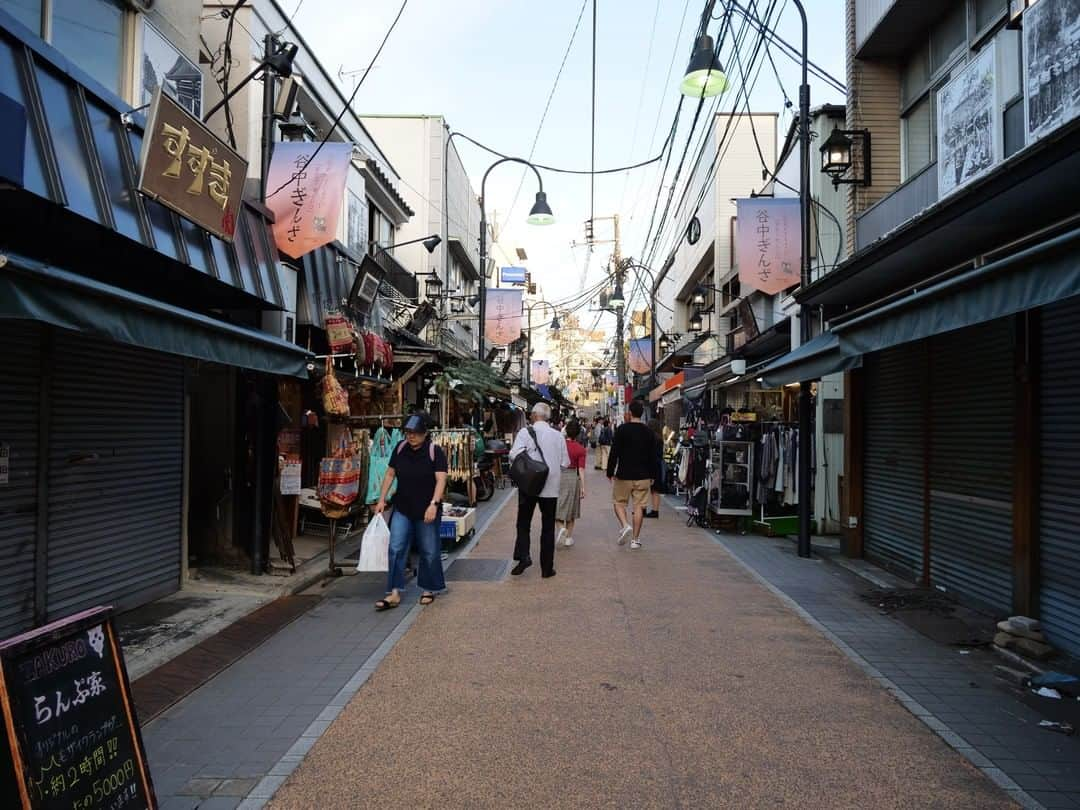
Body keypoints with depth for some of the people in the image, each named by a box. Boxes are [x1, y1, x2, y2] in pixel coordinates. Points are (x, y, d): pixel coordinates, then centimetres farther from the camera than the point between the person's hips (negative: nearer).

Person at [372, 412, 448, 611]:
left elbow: (441, 480, -17)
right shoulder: (400, 449, 2)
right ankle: (394, 593, 2)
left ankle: (428, 590, 25)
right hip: (402, 509, 4)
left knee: (429, 551, 8)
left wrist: (434, 504, -28)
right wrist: (382, 500, 4)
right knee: (396, 549, -2)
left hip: (426, 511, -4)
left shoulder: (435, 452, -11)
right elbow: (390, 474, 9)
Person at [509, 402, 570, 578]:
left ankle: (523, 556, -9)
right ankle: (547, 568, 12)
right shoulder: (558, 435, 1)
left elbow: (514, 455, -17)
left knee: (523, 523, 11)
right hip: (551, 487, 2)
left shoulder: (525, 432, -7)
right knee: (548, 527, 9)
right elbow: (565, 463, 3)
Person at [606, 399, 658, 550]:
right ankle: (635, 539, 8)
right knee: (639, 506, 7)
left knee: (619, 502, 14)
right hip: (643, 476, 3)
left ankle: (625, 525, -11)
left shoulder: (621, 430, -8)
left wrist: (610, 472, 0)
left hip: (624, 475, -3)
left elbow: (614, 453, -9)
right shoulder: (648, 432, 3)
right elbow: (653, 457, 7)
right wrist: (652, 476, 16)